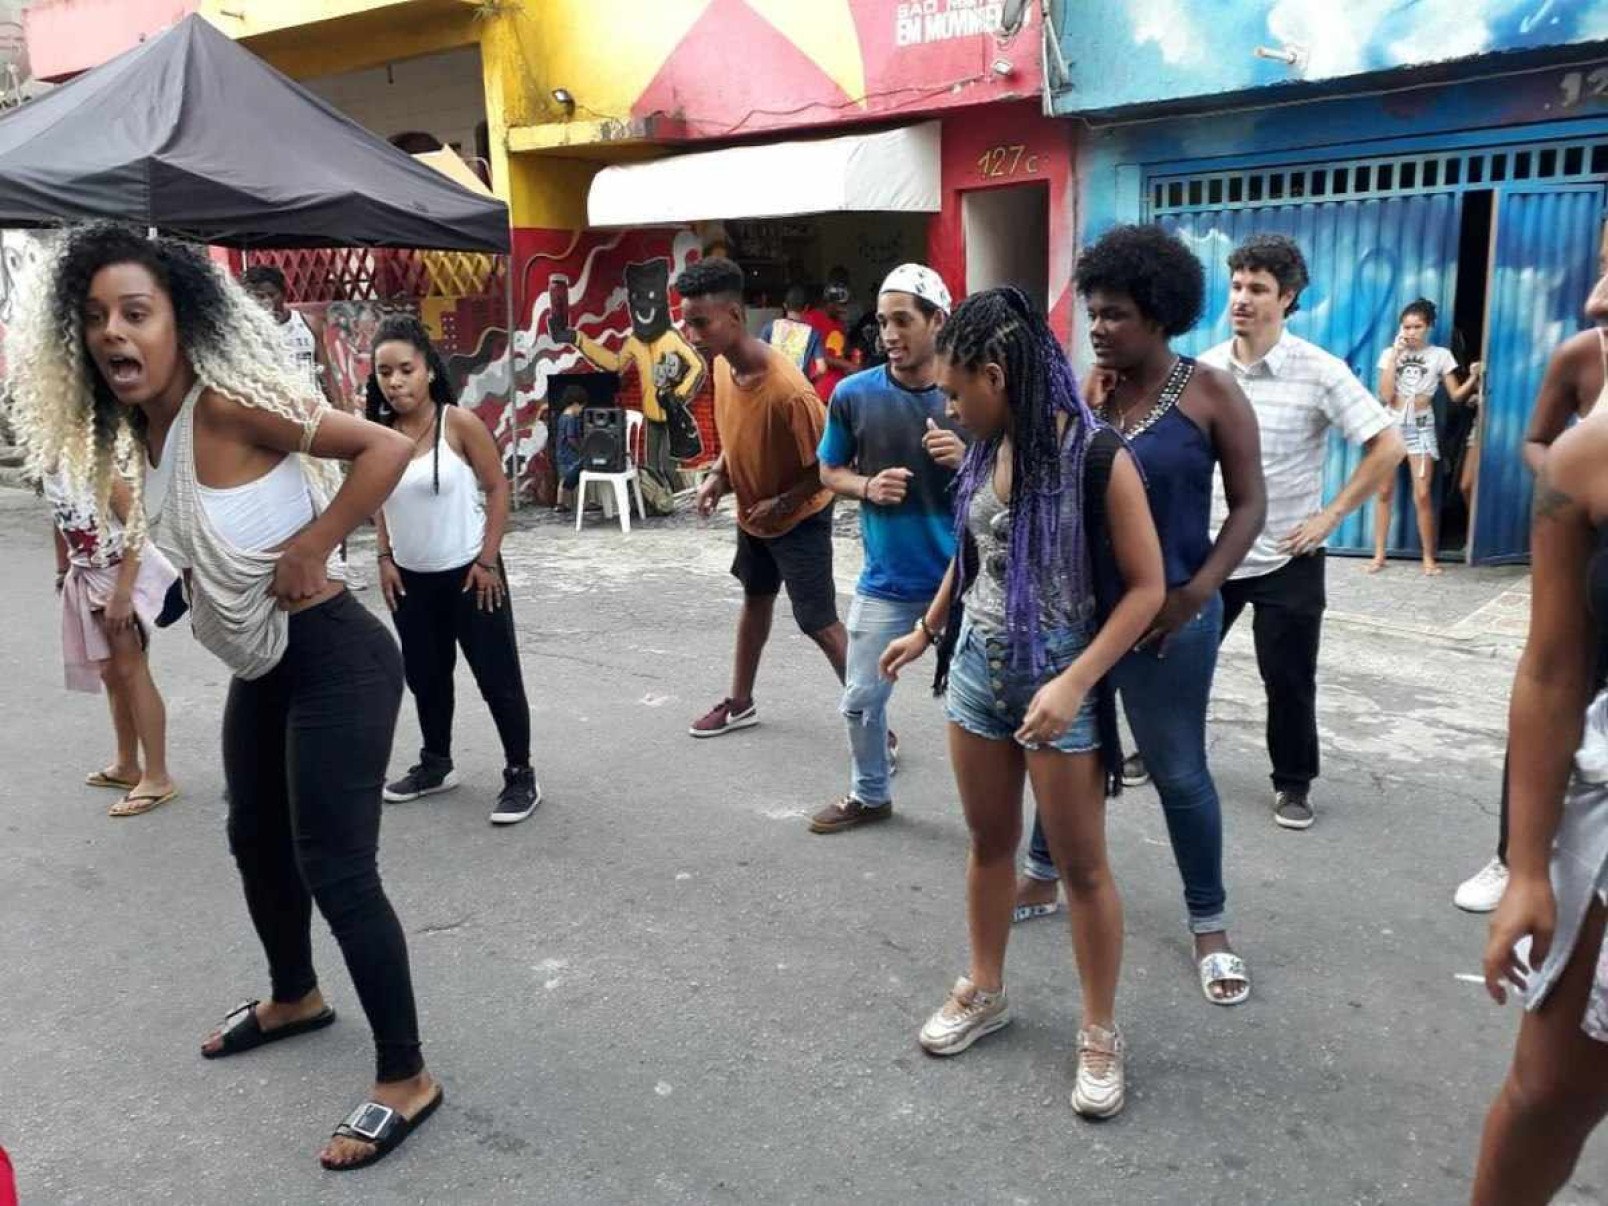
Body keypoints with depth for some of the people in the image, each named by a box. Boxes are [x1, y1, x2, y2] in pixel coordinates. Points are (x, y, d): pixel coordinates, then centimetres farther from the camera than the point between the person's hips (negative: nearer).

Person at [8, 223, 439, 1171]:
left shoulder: (230, 402, -21)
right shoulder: (143, 423, 5)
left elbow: (389, 447, -26)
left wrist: (310, 548, -23)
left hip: (334, 661, -10)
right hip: (261, 667, 10)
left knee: (336, 870, -7)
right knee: (257, 843, 23)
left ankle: (407, 1080, 8)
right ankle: (295, 999, 48)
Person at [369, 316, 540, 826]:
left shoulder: (459, 424, -14)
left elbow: (498, 488, -11)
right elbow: (382, 500, 11)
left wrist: (488, 561, -13)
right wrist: (385, 559, 4)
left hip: (467, 573, -5)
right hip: (411, 578, 5)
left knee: (497, 678, 2)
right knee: (424, 676, 18)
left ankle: (520, 776, 14)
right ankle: (436, 764, 36)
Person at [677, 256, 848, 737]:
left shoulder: (788, 390, -34)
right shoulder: (721, 365, -9)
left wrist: (783, 504, -23)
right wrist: (718, 475, -6)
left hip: (799, 521, -8)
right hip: (751, 512, 8)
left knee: (819, 624, -4)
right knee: (755, 600, 23)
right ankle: (740, 703, 41)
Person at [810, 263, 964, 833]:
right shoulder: (854, 394, -5)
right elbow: (830, 472, 7)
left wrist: (968, 460, -21)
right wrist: (868, 487, -14)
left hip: (960, 580, -2)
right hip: (885, 583, 2)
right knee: (861, 700, 13)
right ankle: (869, 794, 38)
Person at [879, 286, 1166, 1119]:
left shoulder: (1098, 459, -18)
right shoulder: (986, 451, 1)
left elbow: (1145, 588, -16)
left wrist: (1075, 683, -23)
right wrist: (925, 631, 23)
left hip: (1057, 684, -6)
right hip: (977, 673, 6)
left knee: (1081, 867, 6)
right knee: (989, 843, 18)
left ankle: (1100, 1034, 24)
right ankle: (984, 991, 37)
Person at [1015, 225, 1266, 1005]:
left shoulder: (1210, 393, -7)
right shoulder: (1086, 389, 3)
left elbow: (1249, 504, -6)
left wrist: (1196, 594, -15)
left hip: (1165, 616, -4)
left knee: (1178, 772, 6)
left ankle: (1209, 925, 24)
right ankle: (1042, 879, 38)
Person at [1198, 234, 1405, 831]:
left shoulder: (1320, 372, -13)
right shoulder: (1204, 368, 0)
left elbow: (1389, 446, -11)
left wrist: (1330, 515, -13)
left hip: (1286, 559, -3)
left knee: (1289, 680, 6)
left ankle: (1293, 784, 25)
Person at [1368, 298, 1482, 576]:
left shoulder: (1440, 355, 2)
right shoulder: (1390, 353, 3)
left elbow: (1456, 395, 2)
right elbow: (1385, 396, -8)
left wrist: (1473, 378, -17)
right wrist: (1395, 356, -10)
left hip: (1421, 428, -1)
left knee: (1422, 495, -6)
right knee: (1384, 492, 2)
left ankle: (1428, 557, 4)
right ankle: (1379, 554, 9)